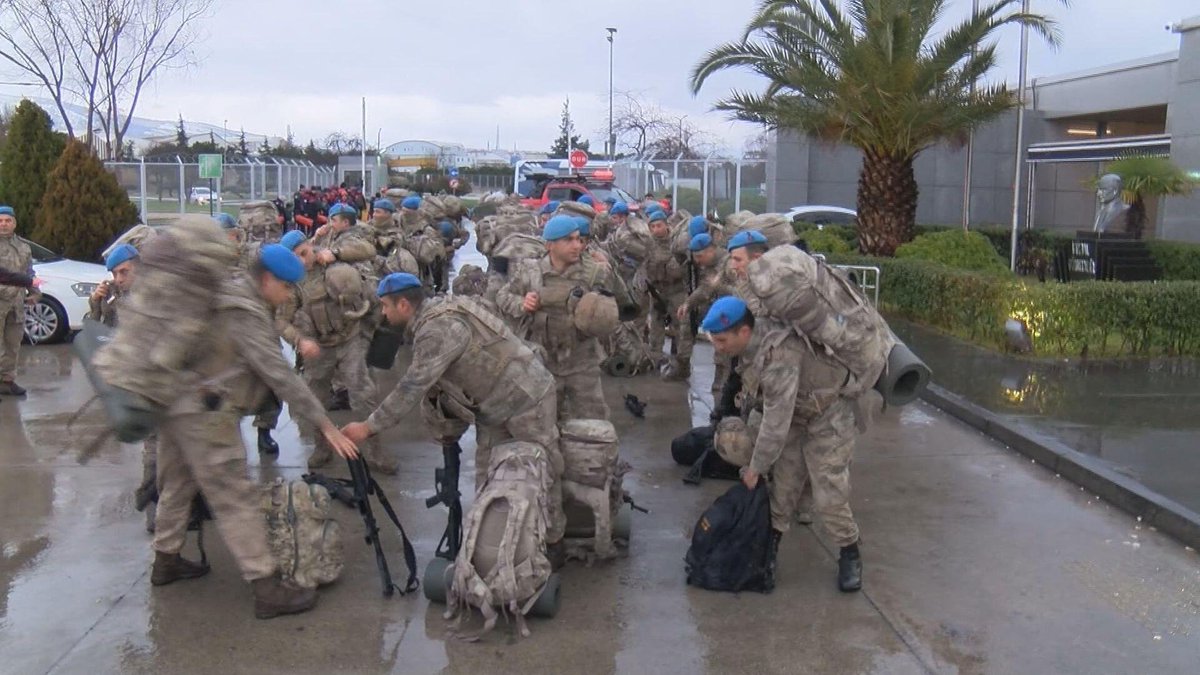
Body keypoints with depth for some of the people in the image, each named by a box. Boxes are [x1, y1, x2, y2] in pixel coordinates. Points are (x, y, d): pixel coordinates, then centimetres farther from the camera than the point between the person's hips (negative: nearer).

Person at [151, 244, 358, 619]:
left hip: (174, 402, 10)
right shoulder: (245, 314, -18)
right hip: (205, 412, -10)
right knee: (236, 499, -9)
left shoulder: (226, 294, 12)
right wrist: (324, 423, -20)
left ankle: (166, 560, 40)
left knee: (177, 483, 23)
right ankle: (267, 589, -7)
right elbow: (280, 375, -21)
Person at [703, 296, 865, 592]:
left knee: (829, 496, -5)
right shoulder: (752, 343, -12)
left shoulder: (779, 356, -39)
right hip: (795, 413, 8)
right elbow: (756, 393, 7)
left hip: (828, 417, -8)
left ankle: (850, 555, 16)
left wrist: (756, 467, -21)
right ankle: (771, 545, 20)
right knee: (783, 485, 7)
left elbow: (776, 423, -34)